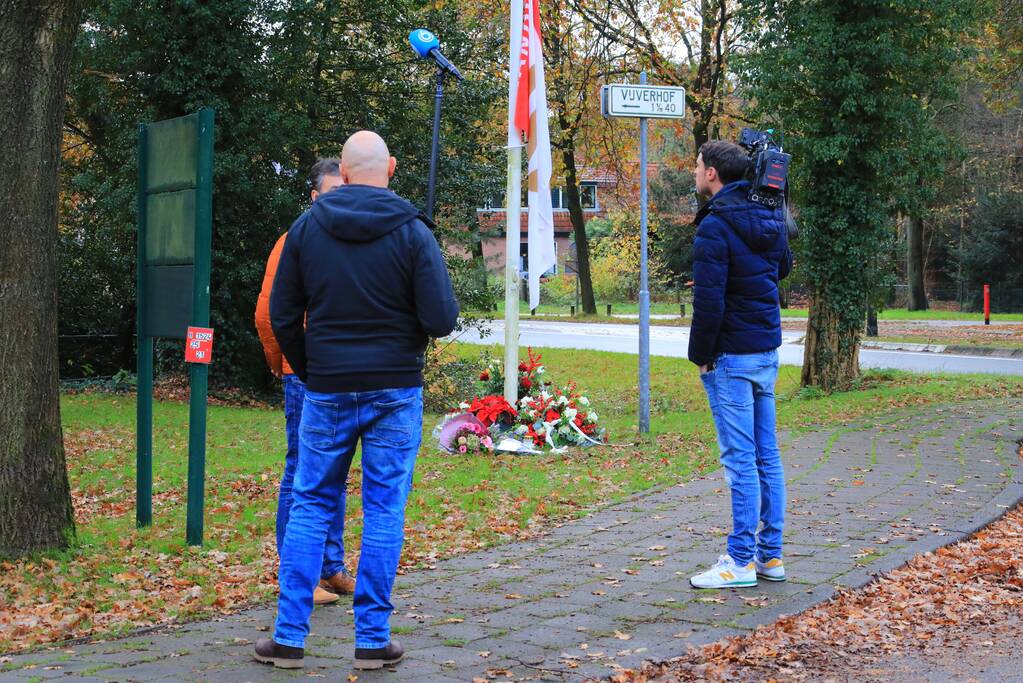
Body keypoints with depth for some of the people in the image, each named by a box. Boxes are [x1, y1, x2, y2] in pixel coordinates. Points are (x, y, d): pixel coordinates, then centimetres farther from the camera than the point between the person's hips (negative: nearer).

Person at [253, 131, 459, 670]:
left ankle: (288, 636, 10)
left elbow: (282, 316, 2)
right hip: (395, 391, -2)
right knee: (384, 511, 5)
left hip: (326, 391, 2)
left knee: (311, 506, 10)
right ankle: (373, 639, 8)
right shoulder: (411, 231, -8)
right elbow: (441, 319, -13)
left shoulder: (307, 227, 0)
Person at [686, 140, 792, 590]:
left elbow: (709, 299, -20)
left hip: (731, 355, -8)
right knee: (767, 455, 11)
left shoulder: (715, 226, -16)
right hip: (767, 351, 8)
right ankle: (771, 556, 17)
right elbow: (783, 266, 29)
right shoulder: (769, 218, 10)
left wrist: (701, 355, -10)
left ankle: (741, 561, -1)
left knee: (740, 459, -5)